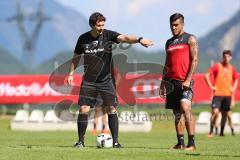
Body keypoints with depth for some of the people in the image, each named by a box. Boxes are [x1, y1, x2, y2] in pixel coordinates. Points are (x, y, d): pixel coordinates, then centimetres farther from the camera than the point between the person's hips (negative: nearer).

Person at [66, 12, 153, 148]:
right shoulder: (83, 39, -1)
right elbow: (76, 57, 13)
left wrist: (139, 39, -42)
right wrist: (71, 73, 4)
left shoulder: (108, 35, -7)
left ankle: (115, 141, 1)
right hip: (89, 81, 1)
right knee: (83, 109, -5)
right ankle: (81, 141, 6)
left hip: (106, 80, -1)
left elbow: (124, 38, -24)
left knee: (112, 109, -5)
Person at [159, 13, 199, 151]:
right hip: (172, 81, 7)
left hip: (185, 81, -7)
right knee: (177, 113, 6)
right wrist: (163, 83, 15)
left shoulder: (190, 39, 1)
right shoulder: (169, 42, 20)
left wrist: (188, 80, -16)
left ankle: (192, 143, -20)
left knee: (185, 107, -21)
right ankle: (180, 143, 10)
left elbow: (195, 60, -7)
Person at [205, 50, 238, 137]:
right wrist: (211, 87, -11)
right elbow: (207, 76, -7)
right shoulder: (217, 66, -3)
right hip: (217, 94, -4)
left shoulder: (232, 69, 10)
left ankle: (221, 132, 16)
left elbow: (235, 80, 27)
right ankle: (211, 131, -5)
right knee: (215, 112, -14)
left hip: (227, 94, 4)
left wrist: (233, 88, 12)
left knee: (225, 113, 5)